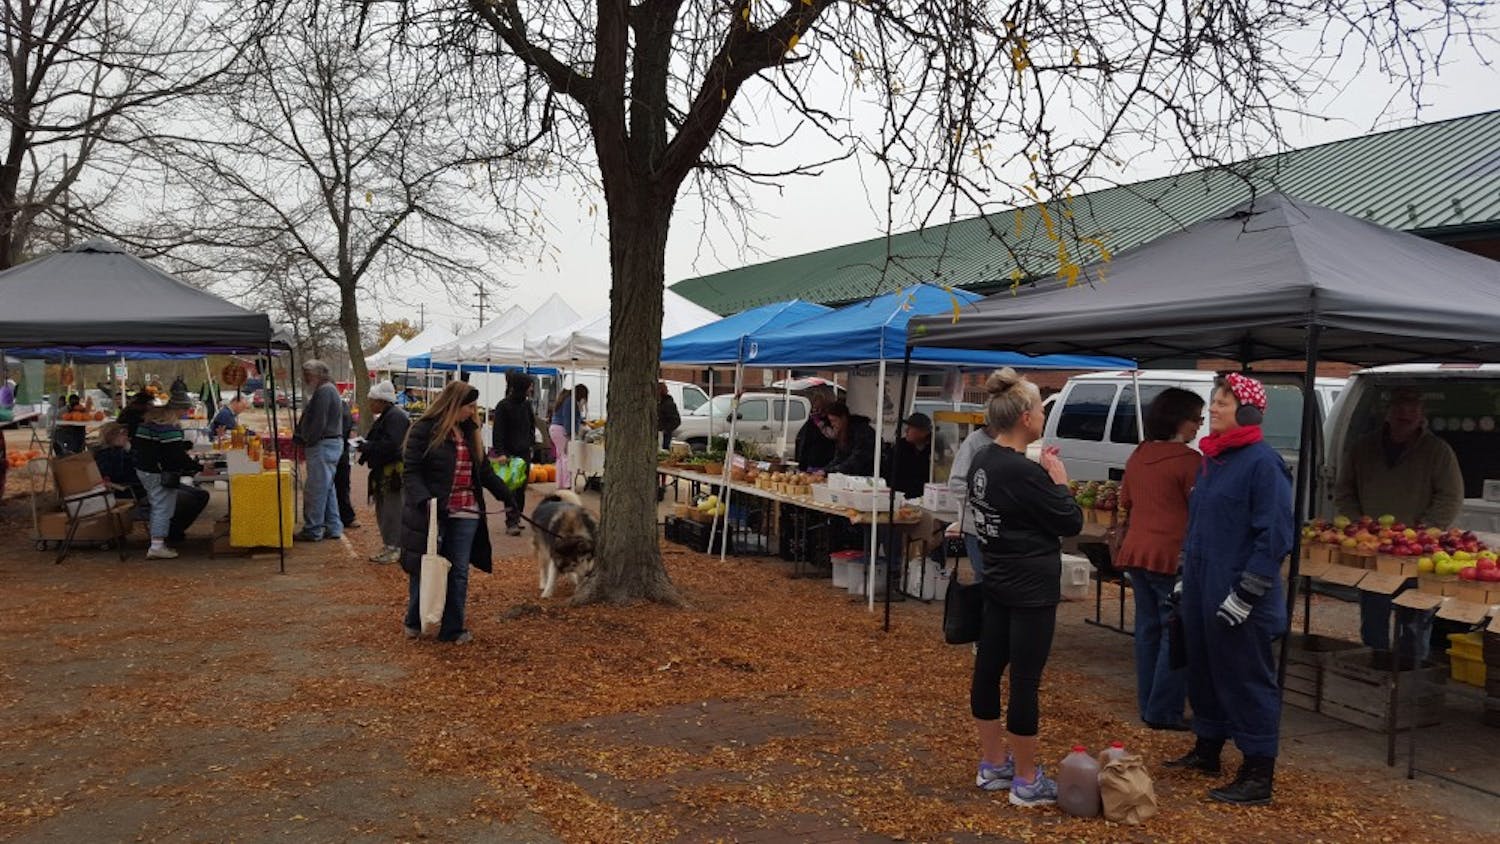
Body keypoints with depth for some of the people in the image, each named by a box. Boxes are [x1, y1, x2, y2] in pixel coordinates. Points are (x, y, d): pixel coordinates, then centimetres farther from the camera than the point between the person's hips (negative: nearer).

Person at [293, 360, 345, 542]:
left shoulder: (324, 391, -15)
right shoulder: (329, 389, 19)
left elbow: (319, 423, -21)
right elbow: (309, 420, 20)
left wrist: (307, 442, -10)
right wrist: (298, 437, 13)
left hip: (323, 446, -11)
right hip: (333, 444, 11)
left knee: (315, 489, -5)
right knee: (327, 488, 16)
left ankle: (313, 531, 0)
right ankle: (333, 527, 20)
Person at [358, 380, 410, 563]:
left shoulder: (395, 417, -16)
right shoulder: (385, 417, 19)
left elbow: (390, 445, -25)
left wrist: (366, 447, -16)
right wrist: (365, 445, 5)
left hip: (393, 473, -11)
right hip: (384, 473, 11)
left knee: (392, 512, -6)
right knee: (383, 511, 16)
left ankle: (394, 548, -1)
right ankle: (388, 545, 24)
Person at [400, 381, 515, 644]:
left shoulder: (469, 431, 12)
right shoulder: (424, 430, -8)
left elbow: (484, 470, 16)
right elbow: (410, 471, -11)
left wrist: (505, 494, 10)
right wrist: (425, 499, -25)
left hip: (465, 514, 5)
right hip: (432, 512, -5)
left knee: (459, 572, 6)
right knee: (424, 568, 6)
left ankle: (452, 628, 15)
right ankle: (414, 622, 27)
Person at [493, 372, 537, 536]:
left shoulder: (526, 404, 8)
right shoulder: (503, 406, -9)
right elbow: (498, 431, -12)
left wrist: (531, 444, 12)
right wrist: (500, 452, -20)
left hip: (524, 452, 6)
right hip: (509, 453, -6)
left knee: (521, 487, 7)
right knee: (511, 488, -8)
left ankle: (517, 518, 17)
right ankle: (511, 522, -8)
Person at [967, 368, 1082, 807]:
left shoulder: (983, 462, 5)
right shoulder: (1024, 473, -23)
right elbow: (1072, 522, -14)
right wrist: (1059, 480, -1)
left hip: (999, 581, 10)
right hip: (1032, 587, -9)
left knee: (988, 669, 13)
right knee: (1025, 680, 0)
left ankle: (993, 764, 27)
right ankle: (1027, 780, 12)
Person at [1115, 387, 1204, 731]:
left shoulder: (1138, 456, 10)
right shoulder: (1189, 460, -13)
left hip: (1137, 551, 8)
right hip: (1171, 556, -8)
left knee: (1148, 629, 15)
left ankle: (1147, 705, 22)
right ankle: (1164, 712, 3)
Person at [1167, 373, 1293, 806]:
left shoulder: (1263, 462, -14)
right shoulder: (1210, 458, 12)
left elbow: (1275, 536, -18)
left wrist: (1245, 593, -20)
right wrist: (1187, 575, 19)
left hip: (1237, 597, -9)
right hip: (1201, 589, 9)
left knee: (1248, 680, 0)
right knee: (1203, 670, 18)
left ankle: (1259, 777, 10)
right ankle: (1207, 750, 34)